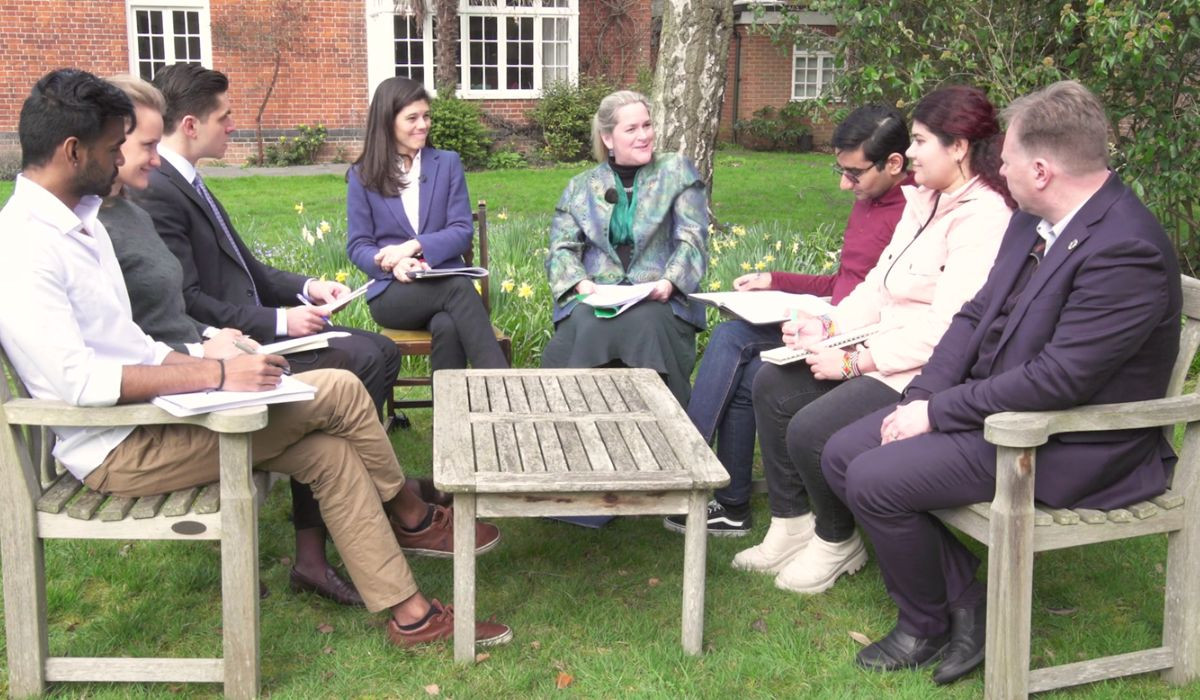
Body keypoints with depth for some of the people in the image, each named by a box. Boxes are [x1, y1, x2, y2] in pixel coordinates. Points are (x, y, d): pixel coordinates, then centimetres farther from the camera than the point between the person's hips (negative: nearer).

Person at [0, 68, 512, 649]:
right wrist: (216, 375, -28)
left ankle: (409, 613, 7)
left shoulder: (79, 220, 13)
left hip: (157, 408, 10)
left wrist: (204, 361, 1)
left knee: (330, 453, -2)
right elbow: (78, 380, -28)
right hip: (120, 448, -10)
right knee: (338, 390, -14)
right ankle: (411, 517, 12)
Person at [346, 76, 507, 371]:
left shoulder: (448, 163, 10)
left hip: (445, 280, 2)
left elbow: (462, 231, 3)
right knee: (459, 286, -34)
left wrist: (414, 246, -14)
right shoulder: (362, 176, 7)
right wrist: (394, 265, -18)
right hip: (392, 291, -2)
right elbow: (357, 246, 4)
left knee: (447, 326, -36)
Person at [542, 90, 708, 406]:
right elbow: (561, 248, 10)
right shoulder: (581, 187, 18)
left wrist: (669, 281, -15)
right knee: (584, 326, -33)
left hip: (661, 298, -1)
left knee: (646, 324, -35)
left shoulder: (676, 171, 12)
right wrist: (582, 282, -11)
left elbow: (693, 240, 3)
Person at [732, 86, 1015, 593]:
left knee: (811, 431, -23)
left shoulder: (983, 220, -19)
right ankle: (792, 529, 11)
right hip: (885, 352, 10)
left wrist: (853, 361, -21)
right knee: (772, 386, 3)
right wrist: (826, 328, -1)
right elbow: (877, 286, 15)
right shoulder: (924, 201, 13)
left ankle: (838, 544, 6)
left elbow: (946, 330, -24)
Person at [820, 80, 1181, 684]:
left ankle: (927, 627, 8)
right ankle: (964, 602, 9)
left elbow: (1057, 380, -27)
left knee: (875, 480, -19)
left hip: (1068, 446, -10)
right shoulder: (1033, 220, 5)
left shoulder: (1127, 250, -25)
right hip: (991, 403, 10)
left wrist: (938, 413, -19)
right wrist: (920, 399, -5)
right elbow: (976, 315, 9)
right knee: (842, 455, 1)